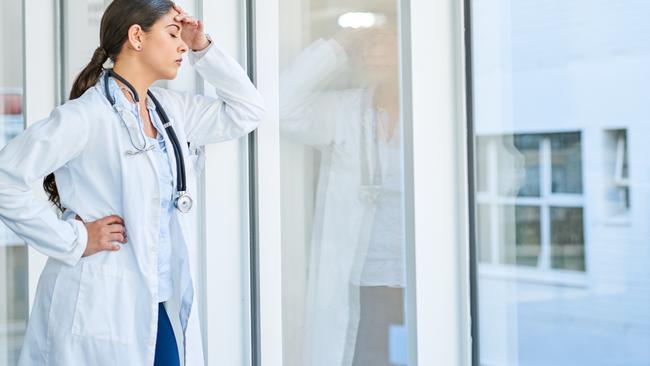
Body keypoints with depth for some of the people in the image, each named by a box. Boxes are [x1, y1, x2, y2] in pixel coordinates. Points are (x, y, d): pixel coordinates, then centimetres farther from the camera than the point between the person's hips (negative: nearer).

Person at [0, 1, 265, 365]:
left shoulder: (170, 109, 9)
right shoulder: (86, 116, -14)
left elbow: (246, 112, 16)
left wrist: (204, 49, 6)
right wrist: (73, 240, -14)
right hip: (102, 310, -7)